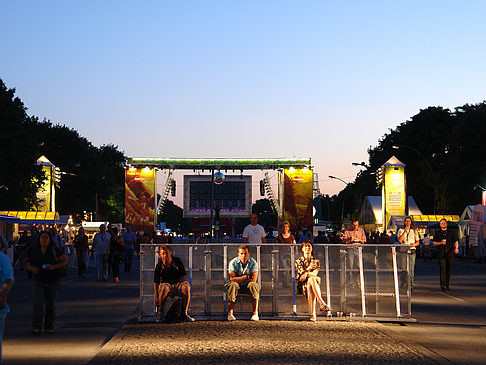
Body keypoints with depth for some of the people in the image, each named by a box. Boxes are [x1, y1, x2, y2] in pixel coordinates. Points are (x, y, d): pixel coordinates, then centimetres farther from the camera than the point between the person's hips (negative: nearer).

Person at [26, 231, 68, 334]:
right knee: (37, 304, -12)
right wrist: (33, 268, -11)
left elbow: (65, 261, -6)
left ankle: (49, 326, 18)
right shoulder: (34, 252, 5)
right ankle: (36, 327, -15)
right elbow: (28, 265, 13)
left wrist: (54, 267, -20)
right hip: (38, 281, 1)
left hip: (52, 282, -1)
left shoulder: (55, 250, -3)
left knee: (50, 305, 6)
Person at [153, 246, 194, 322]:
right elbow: (156, 283, -5)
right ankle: (159, 311, -21)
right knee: (165, 287, -38)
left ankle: (185, 313, -22)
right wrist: (156, 297, -13)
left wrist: (178, 284, -14)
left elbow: (183, 276, 4)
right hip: (166, 284, -2)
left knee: (186, 287, -31)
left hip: (177, 285, 2)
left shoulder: (177, 261, -2)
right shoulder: (159, 266, -6)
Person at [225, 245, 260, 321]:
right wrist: (247, 277, -19)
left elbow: (254, 279, -17)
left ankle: (255, 314, -34)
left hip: (248, 286, 1)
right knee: (232, 285, -33)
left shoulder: (253, 262, -8)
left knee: (254, 285, -31)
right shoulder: (233, 263, -11)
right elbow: (232, 279, -20)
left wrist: (239, 279, -14)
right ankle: (230, 314, -35)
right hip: (237, 286, -1)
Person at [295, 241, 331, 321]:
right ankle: (322, 303, -54)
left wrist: (306, 274, -17)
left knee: (310, 287, -40)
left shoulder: (316, 261, 21)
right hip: (302, 285, -2)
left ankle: (312, 313, -51)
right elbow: (301, 274, 0)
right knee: (312, 279, -39)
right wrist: (309, 268, -20)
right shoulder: (299, 261, 16)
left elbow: (315, 273, 3)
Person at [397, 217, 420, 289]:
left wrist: (414, 244, -8)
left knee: (411, 269, -5)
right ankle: (403, 284, 6)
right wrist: (405, 231, -12)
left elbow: (418, 242, 14)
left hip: (412, 251, 0)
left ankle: (411, 285, -4)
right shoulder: (401, 230, 10)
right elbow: (399, 240, -6)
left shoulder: (414, 231, 13)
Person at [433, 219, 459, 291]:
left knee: (448, 269, 3)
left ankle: (447, 285, 14)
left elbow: (456, 241, 3)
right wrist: (440, 243, -8)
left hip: (450, 253, 1)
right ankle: (443, 285, -20)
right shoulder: (437, 234, 14)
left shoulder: (452, 232, 12)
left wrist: (456, 248, -17)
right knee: (443, 269, -13)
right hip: (441, 253, -1)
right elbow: (434, 243, 11)